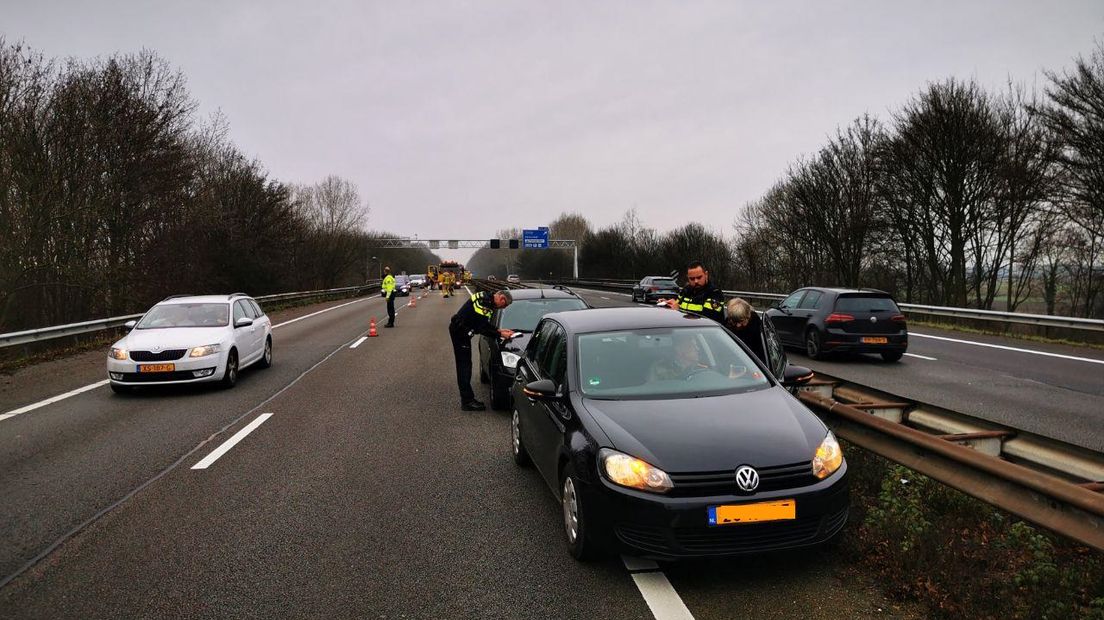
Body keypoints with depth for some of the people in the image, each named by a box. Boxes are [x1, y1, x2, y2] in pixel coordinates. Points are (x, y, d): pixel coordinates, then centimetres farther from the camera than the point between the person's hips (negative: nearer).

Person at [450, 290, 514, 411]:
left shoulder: (486, 297, 8)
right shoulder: (484, 302, -23)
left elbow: (485, 324, 16)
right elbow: (483, 329, -23)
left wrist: (499, 330, 7)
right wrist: (500, 334, -15)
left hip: (460, 330, 11)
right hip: (460, 331, -11)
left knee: (464, 366, 13)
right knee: (464, 366, -8)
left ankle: (466, 399, 20)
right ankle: (467, 401, -4)